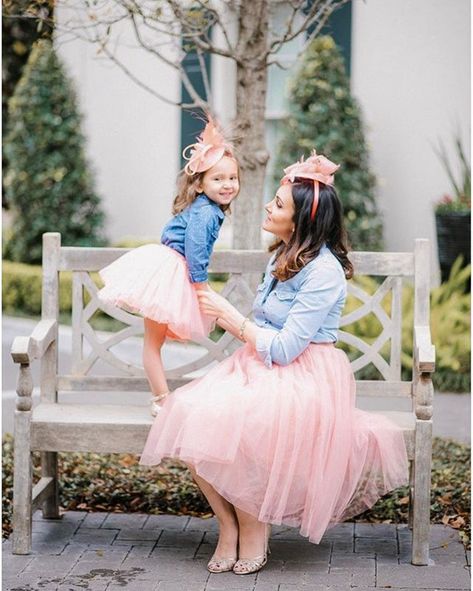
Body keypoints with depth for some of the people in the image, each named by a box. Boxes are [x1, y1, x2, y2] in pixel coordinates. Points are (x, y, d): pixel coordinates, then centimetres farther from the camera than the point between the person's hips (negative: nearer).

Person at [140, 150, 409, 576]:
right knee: (190, 413, -19)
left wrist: (228, 314, -11)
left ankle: (253, 529, -10)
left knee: (228, 426, -32)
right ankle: (228, 523, -6)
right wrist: (225, 317, -2)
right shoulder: (285, 256, 12)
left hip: (305, 377, -8)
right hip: (261, 366, 8)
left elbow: (283, 349, -21)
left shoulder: (323, 272, -18)